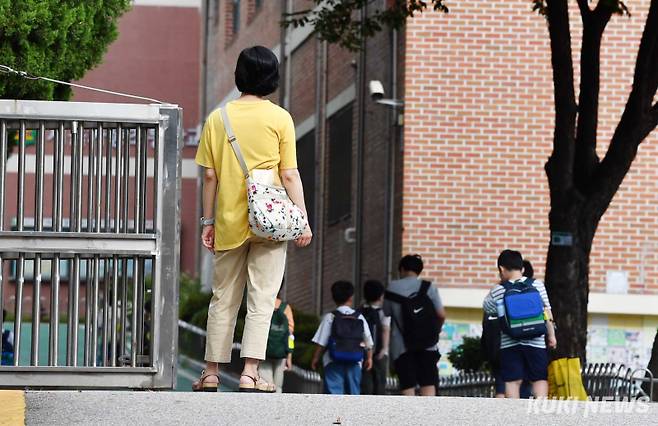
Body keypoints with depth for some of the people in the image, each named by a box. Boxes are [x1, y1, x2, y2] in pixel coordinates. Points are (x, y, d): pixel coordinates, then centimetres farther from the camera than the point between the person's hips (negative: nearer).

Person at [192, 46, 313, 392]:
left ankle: (212, 373, 14)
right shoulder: (279, 118, -3)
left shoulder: (217, 118, 4)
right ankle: (250, 373, -11)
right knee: (261, 299, -2)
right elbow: (289, 174, -5)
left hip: (229, 221, 3)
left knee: (223, 299, 12)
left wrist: (207, 221, 10)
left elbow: (209, 175, 4)